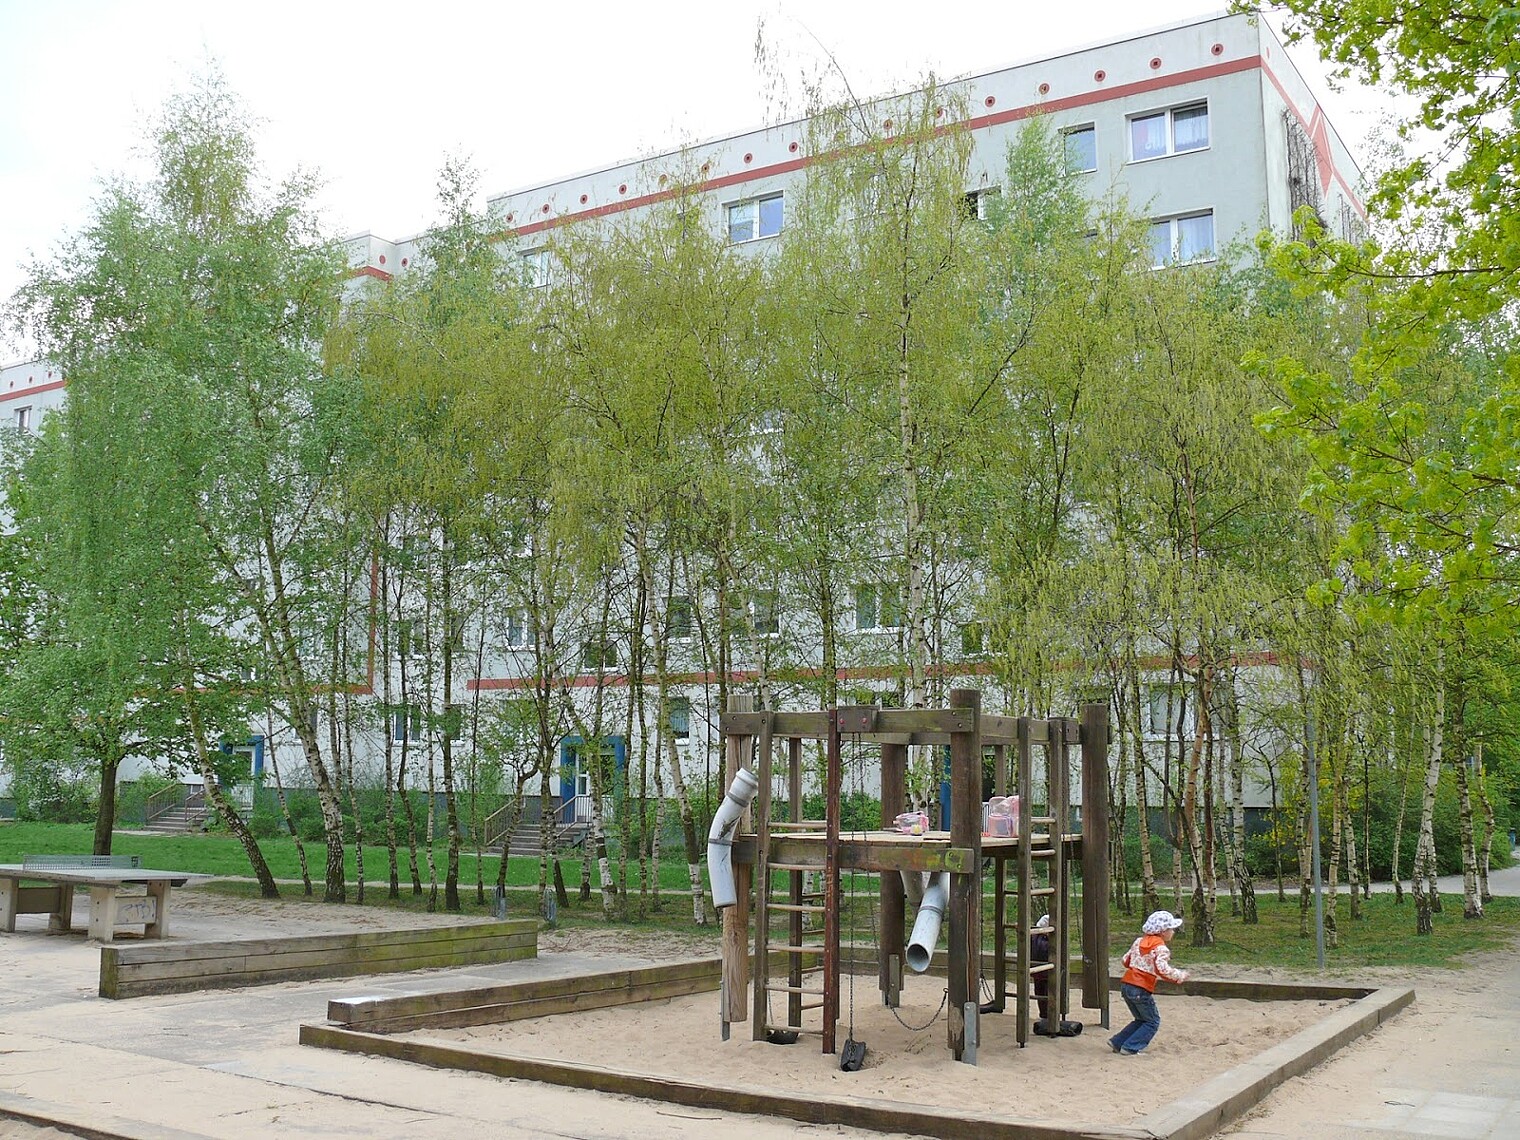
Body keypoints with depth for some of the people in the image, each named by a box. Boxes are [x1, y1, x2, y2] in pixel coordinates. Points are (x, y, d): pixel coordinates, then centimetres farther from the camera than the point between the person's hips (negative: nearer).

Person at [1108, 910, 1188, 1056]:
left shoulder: (1139, 941, 12)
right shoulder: (1161, 948, -10)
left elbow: (1126, 960, 15)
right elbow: (1162, 969, -23)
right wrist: (1180, 976, -10)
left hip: (1126, 984, 8)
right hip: (1142, 990, -8)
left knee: (1141, 1019, 24)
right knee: (1152, 1022, 10)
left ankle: (1117, 1042, 20)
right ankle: (1130, 1048, 2)